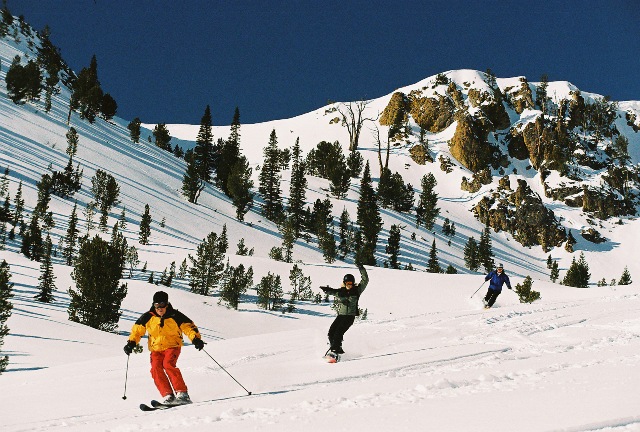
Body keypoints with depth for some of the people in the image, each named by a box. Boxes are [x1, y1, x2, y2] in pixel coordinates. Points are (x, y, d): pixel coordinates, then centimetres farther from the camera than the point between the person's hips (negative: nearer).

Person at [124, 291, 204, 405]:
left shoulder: (175, 316, -9)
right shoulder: (148, 317, -2)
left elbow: (189, 326, -8)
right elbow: (137, 329, 8)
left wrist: (196, 339, -24)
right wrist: (131, 343, -4)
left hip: (172, 347, -3)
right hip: (156, 349, 3)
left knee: (168, 364, -29)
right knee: (156, 369, -21)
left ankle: (182, 394, -29)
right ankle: (168, 396, -20)